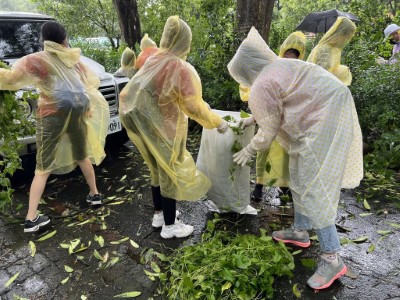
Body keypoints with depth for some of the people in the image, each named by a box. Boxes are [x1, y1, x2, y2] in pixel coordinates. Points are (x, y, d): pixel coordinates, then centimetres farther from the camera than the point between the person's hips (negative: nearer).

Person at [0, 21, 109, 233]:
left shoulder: (36, 60, 0)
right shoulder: (74, 60, 13)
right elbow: (93, 81, 18)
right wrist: (87, 104, 24)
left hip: (53, 112, -3)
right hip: (78, 110, 4)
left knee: (43, 166, 2)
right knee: (82, 155, 22)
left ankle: (31, 218, 1)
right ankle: (94, 194, 33)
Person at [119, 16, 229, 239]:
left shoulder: (152, 62, 2)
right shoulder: (182, 69, -19)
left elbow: (131, 94, 9)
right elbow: (194, 107, -19)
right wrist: (218, 122, -8)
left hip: (148, 127, 7)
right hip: (167, 130, -7)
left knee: (158, 170, 21)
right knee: (171, 174, 7)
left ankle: (159, 214, 37)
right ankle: (169, 226, 20)